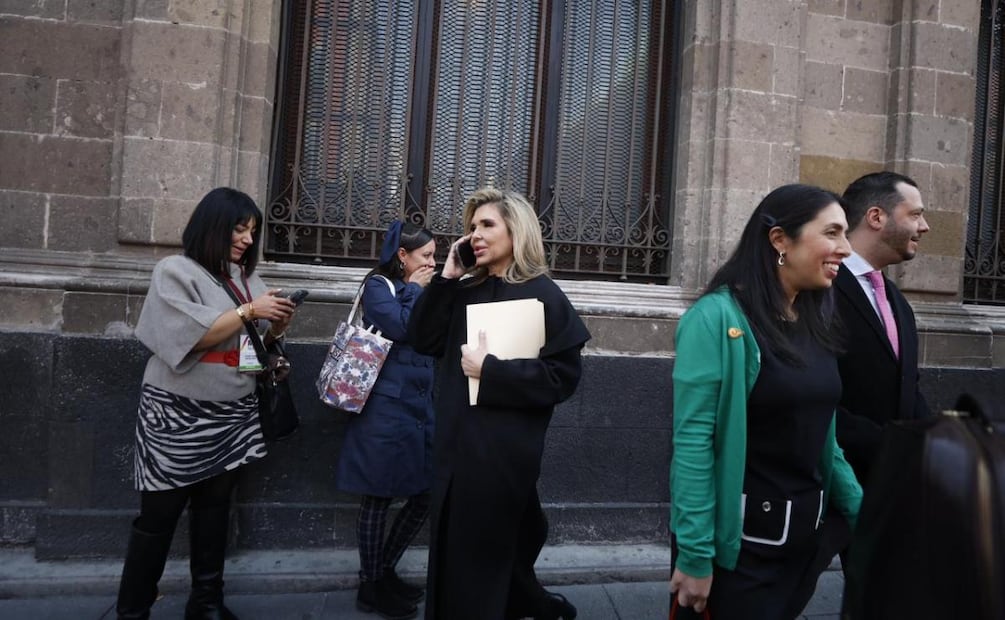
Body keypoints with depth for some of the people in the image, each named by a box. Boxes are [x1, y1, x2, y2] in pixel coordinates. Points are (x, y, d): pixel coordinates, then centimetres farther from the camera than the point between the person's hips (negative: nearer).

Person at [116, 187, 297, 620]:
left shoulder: (244, 277, 10)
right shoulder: (175, 271, -7)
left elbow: (257, 340, 14)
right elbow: (192, 335, -18)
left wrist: (277, 326, -5)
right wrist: (248, 311, -20)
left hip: (233, 414, 5)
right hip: (180, 413, -5)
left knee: (215, 508, 11)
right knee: (159, 515, 4)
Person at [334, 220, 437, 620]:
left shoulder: (418, 292, 19)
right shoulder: (378, 285, -2)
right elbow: (399, 327, -18)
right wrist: (417, 290, -7)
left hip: (421, 406, 8)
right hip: (387, 407, -8)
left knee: (425, 495, 9)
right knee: (378, 499, 1)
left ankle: (384, 571, 26)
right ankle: (370, 587, 16)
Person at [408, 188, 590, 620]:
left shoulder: (542, 294, -9)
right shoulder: (467, 290, 9)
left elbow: (563, 377, -14)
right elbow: (423, 340, 3)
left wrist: (489, 370, -19)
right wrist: (445, 279, -4)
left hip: (502, 450, -7)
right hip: (457, 445, 7)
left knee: (478, 559, 5)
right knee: (453, 551, 19)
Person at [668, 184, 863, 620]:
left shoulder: (813, 321, 6)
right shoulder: (717, 317, -17)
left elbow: (821, 435, 13)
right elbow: (692, 443, -20)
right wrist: (694, 554, -21)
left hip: (807, 532, 7)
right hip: (738, 538, -7)